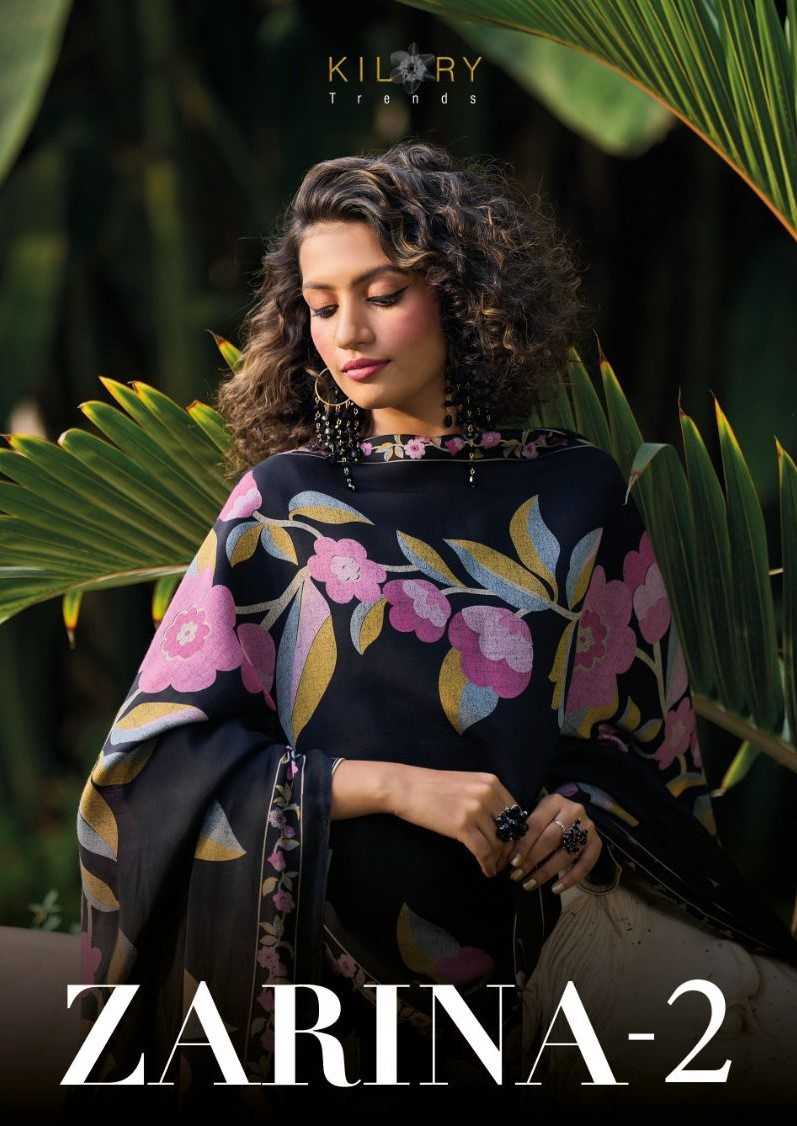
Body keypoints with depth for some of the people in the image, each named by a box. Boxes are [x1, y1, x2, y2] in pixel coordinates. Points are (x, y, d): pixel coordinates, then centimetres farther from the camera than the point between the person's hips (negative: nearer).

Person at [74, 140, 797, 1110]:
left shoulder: (575, 495, 2)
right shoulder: (282, 499, 0)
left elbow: (648, 739, 10)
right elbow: (158, 755, -7)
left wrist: (588, 814, -13)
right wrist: (388, 785, -19)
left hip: (515, 954, 1)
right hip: (309, 955, -1)